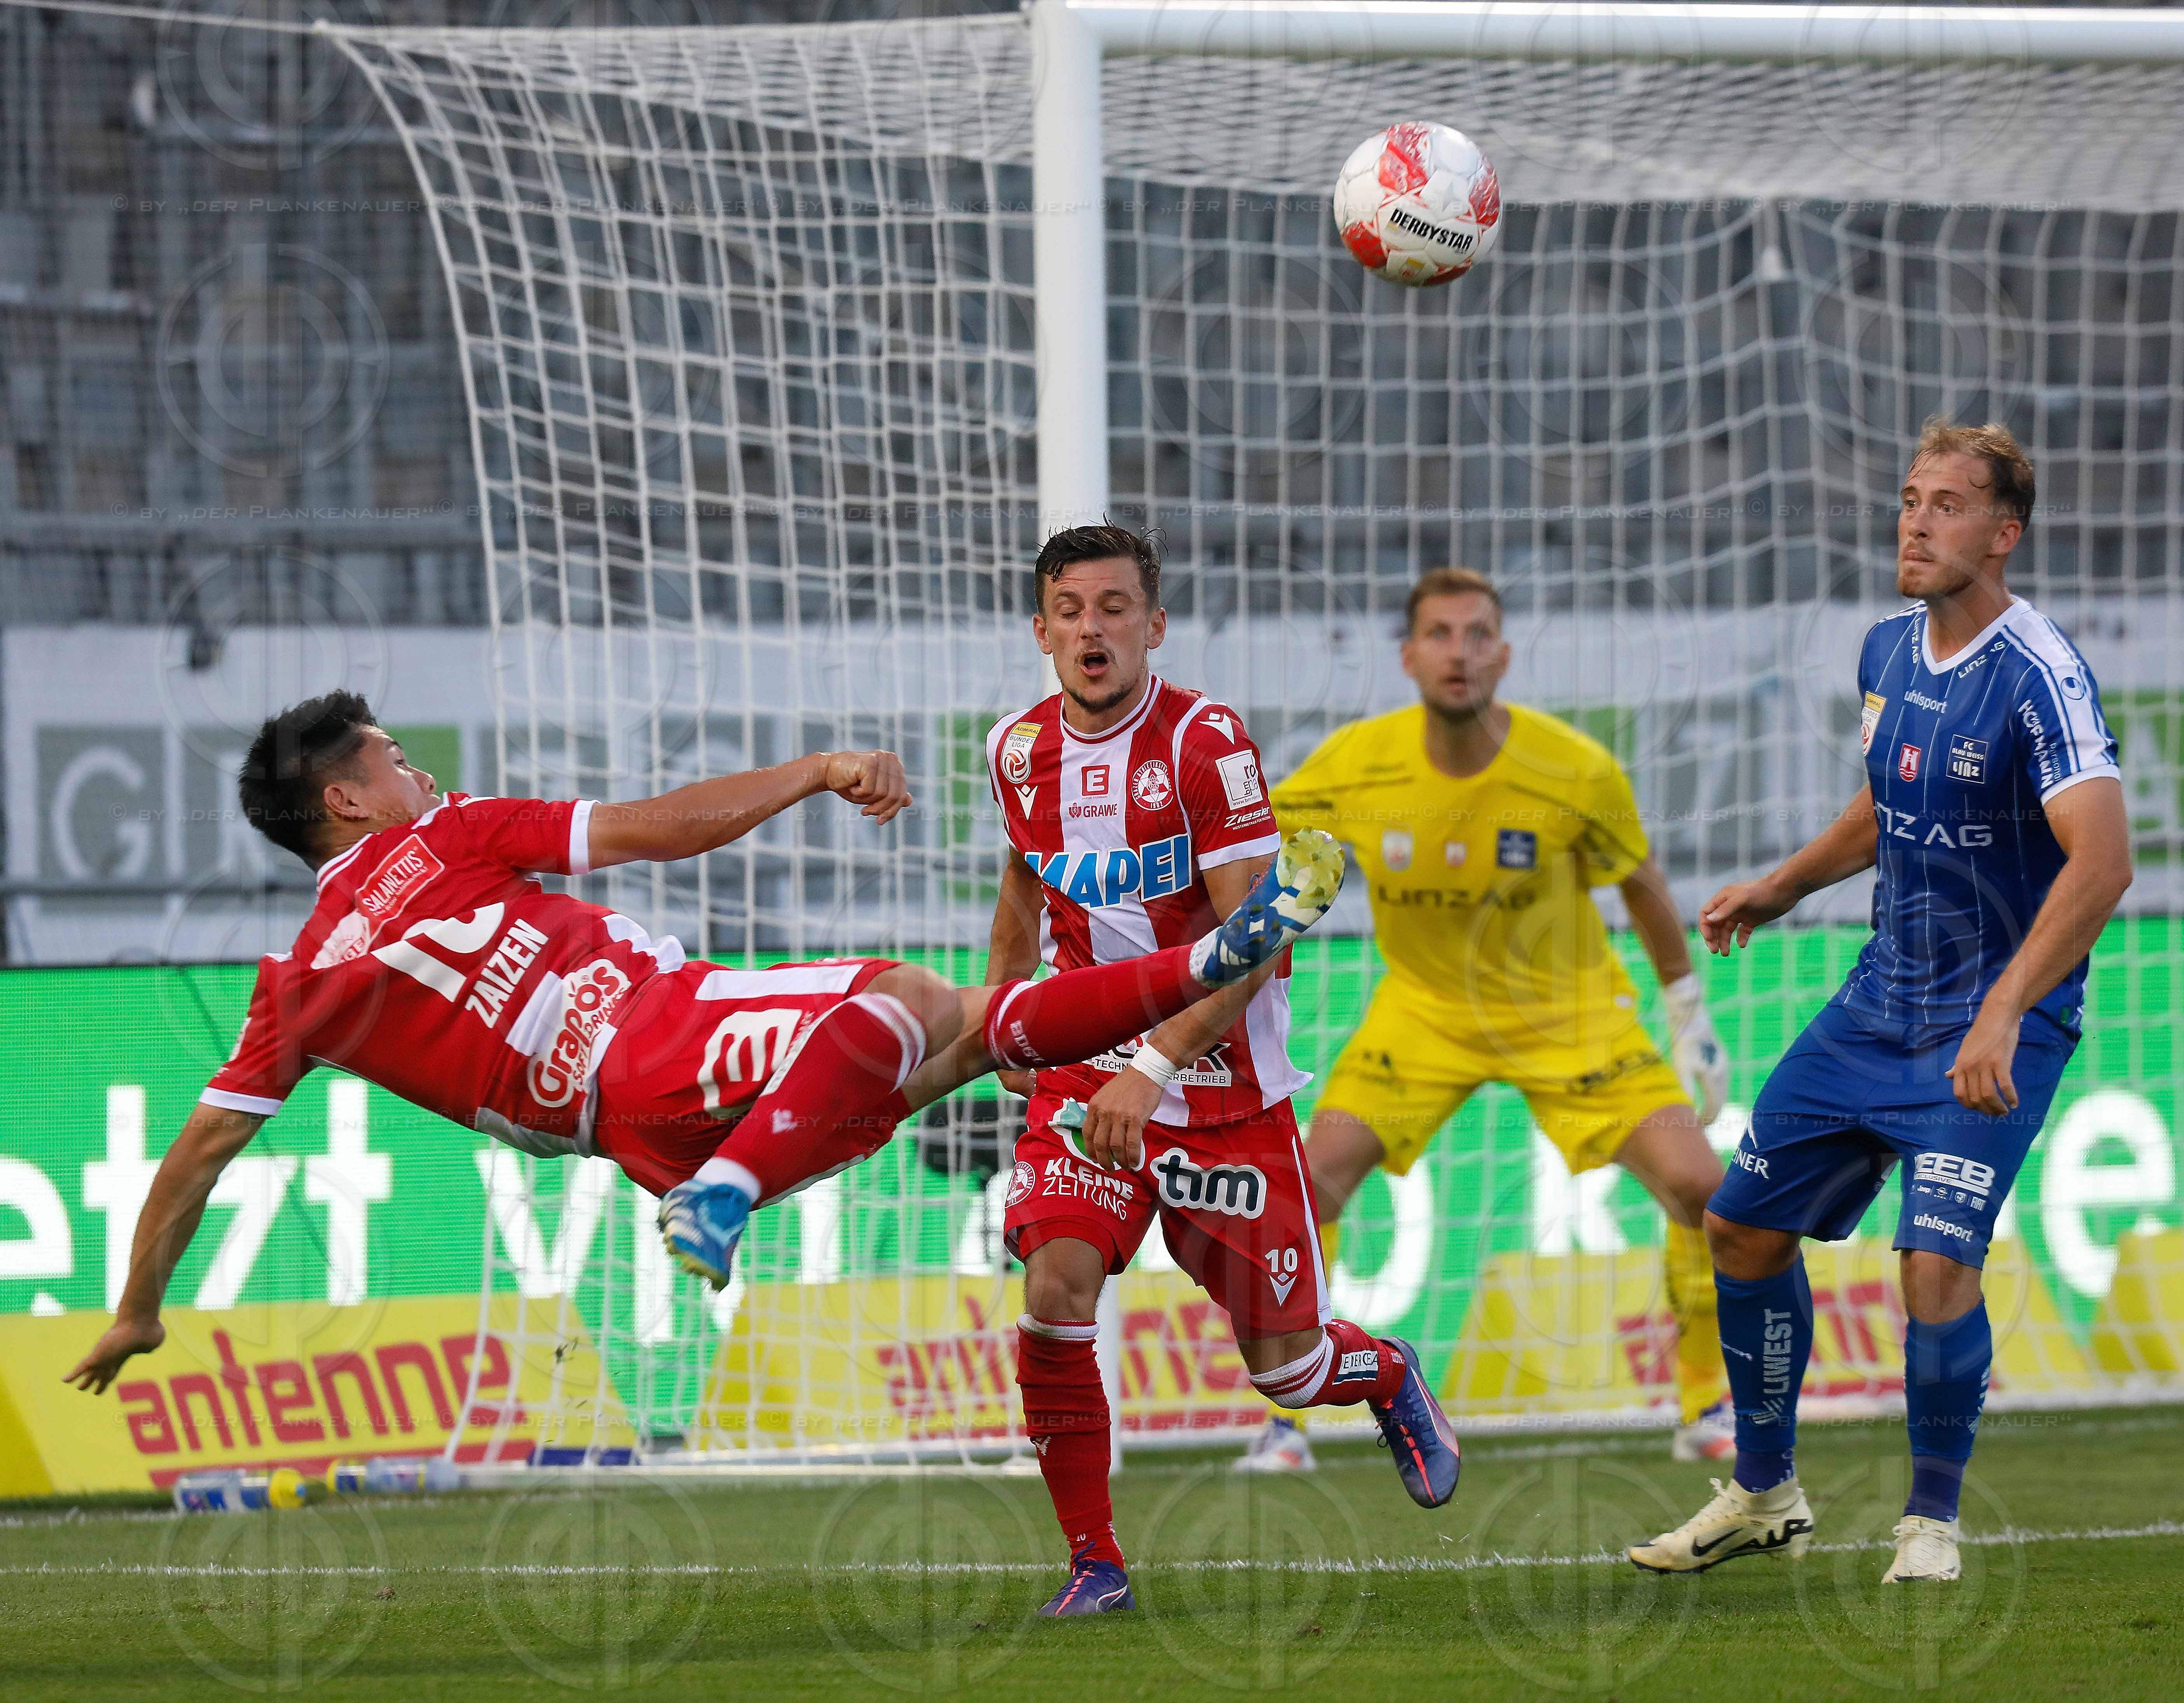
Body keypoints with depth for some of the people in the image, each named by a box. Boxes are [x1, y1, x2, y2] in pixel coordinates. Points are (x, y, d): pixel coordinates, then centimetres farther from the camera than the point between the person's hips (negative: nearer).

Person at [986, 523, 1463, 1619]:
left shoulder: (1206, 743, -16)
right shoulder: (1021, 751, 0)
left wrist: (1151, 1067, -31)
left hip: (1221, 1086, -3)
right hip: (1085, 1069, 3)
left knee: (1281, 1363, 5)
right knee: (1054, 1291, -22)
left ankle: (1388, 1377, 42)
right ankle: (1092, 1559, -9)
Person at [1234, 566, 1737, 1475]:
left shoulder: (1578, 774, -22)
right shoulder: (1358, 763, -20)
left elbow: (1643, 888, -4)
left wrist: (1690, 1018, 2)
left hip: (1568, 1008, -1)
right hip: (1423, 1010, 1)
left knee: (1697, 1185, -14)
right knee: (1316, 1176, -17)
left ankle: (1707, 1410, 8)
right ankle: (1284, 1422, -3)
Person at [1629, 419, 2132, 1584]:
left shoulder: (2038, 677, -21)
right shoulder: (1890, 649, 4)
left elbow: (2102, 861, -32)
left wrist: (2002, 1016, -39)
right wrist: (1780, 890, 21)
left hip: (1996, 1023, -8)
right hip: (1883, 998, 8)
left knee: (1937, 1264, -21)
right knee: (1744, 1228, 11)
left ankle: (1933, 1520, 1)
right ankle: (1765, 1495, 29)